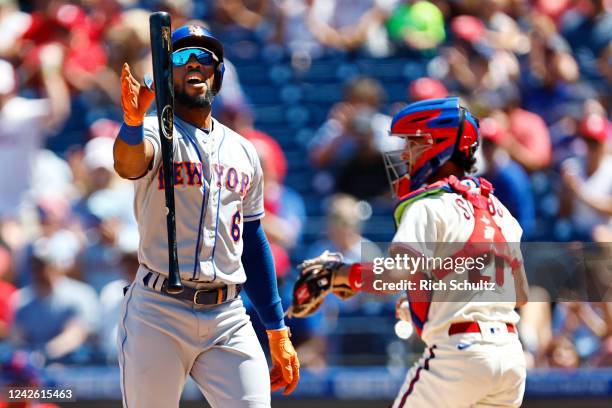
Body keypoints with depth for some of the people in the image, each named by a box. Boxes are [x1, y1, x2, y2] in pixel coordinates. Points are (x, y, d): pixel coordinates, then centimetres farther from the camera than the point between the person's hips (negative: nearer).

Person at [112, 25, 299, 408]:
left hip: (228, 319, 4)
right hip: (159, 316, -4)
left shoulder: (243, 151, 16)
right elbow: (128, 164, -26)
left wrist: (278, 333, 18)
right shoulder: (157, 133, 0)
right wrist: (133, 121, -49)